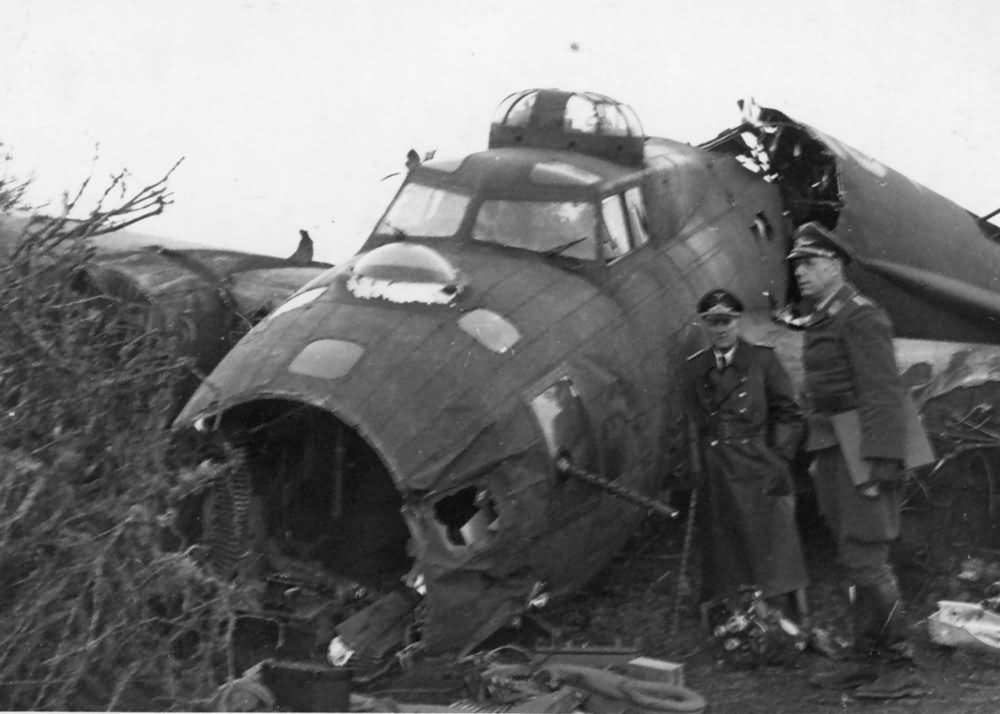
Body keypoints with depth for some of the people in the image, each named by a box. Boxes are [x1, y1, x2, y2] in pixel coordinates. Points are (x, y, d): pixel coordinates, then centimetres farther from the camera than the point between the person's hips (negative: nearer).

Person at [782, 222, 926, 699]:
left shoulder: (860, 316, -10)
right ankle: (866, 659, 16)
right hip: (829, 447, 9)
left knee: (864, 556, -11)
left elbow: (883, 393, -16)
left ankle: (898, 668, -6)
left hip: (859, 446, -9)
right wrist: (817, 459, 16)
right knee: (855, 556, 11)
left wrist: (877, 462, -22)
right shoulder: (817, 322, 17)